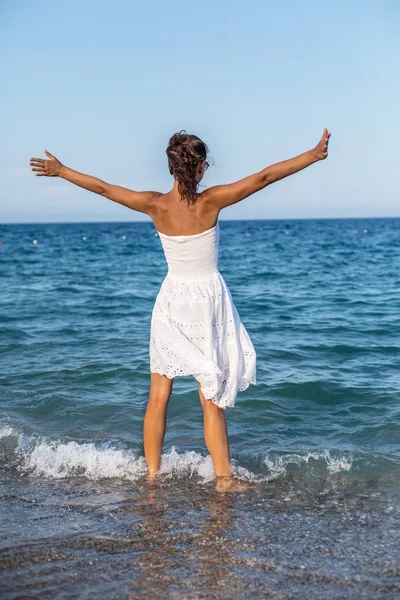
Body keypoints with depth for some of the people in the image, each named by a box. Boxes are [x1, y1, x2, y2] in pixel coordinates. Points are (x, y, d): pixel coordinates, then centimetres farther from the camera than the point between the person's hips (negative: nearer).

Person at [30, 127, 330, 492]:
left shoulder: (155, 205, -8)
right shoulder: (211, 202, -15)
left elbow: (102, 187, 1)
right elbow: (263, 178, -15)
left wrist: (59, 170, 14)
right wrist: (313, 156, -10)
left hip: (171, 302, 2)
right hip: (208, 301, -2)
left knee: (159, 395, 11)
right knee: (212, 398, 4)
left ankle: (152, 474, 19)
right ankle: (224, 477, 9)